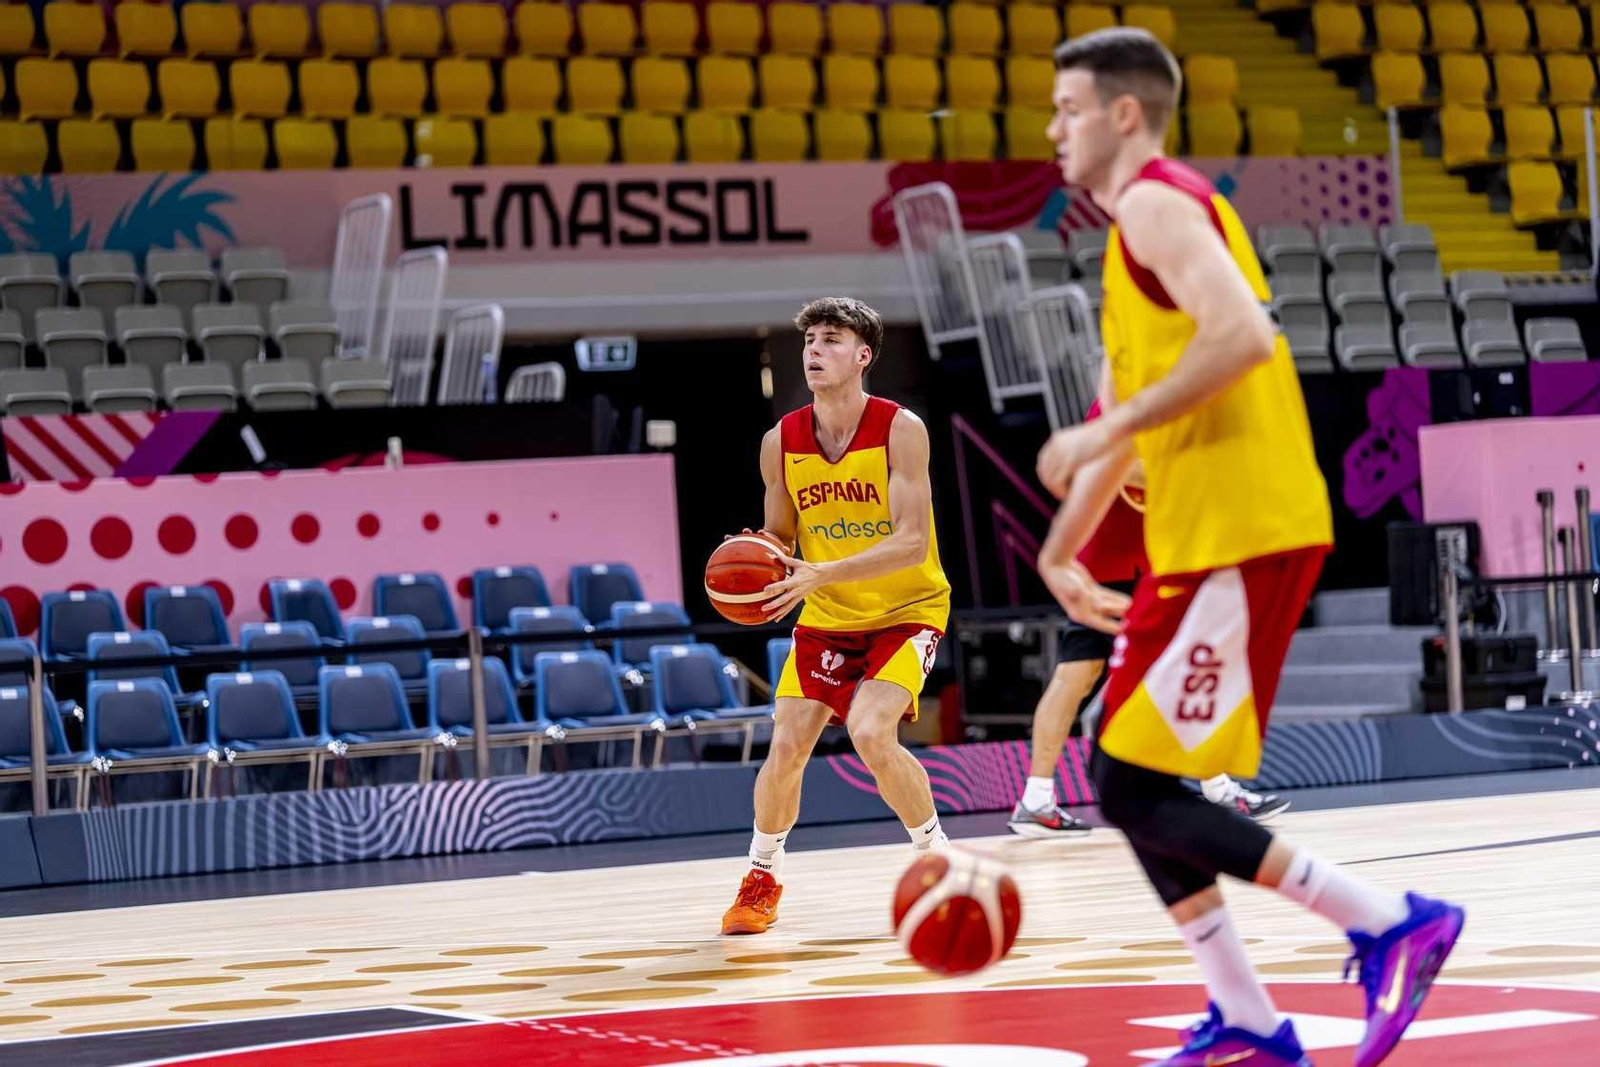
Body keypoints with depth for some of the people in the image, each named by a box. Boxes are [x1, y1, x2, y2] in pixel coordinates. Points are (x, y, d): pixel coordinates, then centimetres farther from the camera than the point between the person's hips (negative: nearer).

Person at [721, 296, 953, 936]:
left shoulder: (900, 429, -19)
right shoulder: (781, 443, -6)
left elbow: (913, 543, -26)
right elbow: (779, 541, 6)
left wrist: (821, 574, -36)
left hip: (906, 611, -4)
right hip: (825, 618, 4)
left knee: (870, 734, -25)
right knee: (786, 746, -7)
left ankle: (937, 858, -3)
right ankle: (762, 876, 17)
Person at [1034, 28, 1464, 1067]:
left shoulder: (1159, 204, -10)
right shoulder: (1143, 227, 21)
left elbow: (1241, 334, -26)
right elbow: (1125, 408, 29)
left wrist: (1106, 435, -19)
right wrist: (1063, 548, 29)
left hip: (1242, 537, -10)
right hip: (1202, 540, 10)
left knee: (1138, 792, -10)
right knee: (1130, 782, 12)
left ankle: (1391, 922, -7)